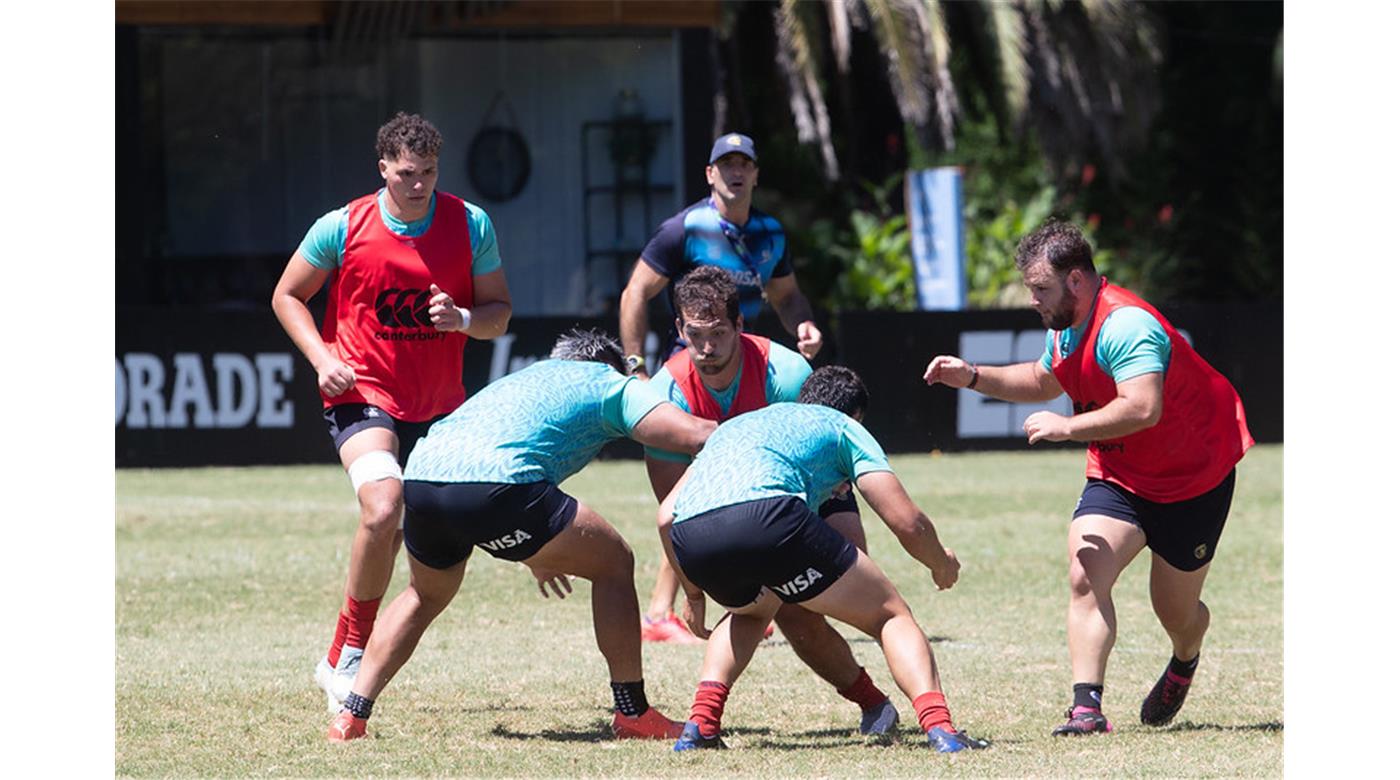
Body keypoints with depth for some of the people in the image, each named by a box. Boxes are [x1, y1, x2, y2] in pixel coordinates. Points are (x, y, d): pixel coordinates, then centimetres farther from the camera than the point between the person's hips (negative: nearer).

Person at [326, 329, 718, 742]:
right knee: (613, 564, 14)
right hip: (494, 485, -7)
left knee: (426, 595, 35)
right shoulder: (610, 384, 20)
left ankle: (351, 715, 25)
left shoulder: (528, 376, 39)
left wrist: (535, 551, 57)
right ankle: (633, 714, 14)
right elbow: (697, 433, 7)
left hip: (420, 474, 7)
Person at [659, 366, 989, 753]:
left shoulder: (736, 426, 40)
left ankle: (699, 725, 17)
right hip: (765, 515, -5)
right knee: (891, 615, 12)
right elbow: (907, 523, 17)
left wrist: (693, 593, 42)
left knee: (751, 609, 39)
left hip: (689, 538, 5)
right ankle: (939, 727, -11)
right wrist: (942, 564, 37)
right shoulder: (844, 428, 27)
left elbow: (666, 516, 32)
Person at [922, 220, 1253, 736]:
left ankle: (1184, 665, 44)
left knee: (1177, 612, 8)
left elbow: (1143, 408, -44)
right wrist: (974, 377, 9)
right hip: (1118, 477, 7)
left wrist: (1068, 427, -43)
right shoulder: (1066, 326, 0)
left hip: (1192, 480, -7)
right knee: (1086, 579, -18)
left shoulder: (1125, 325, -30)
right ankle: (1087, 706, -23)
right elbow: (1042, 381, 22)